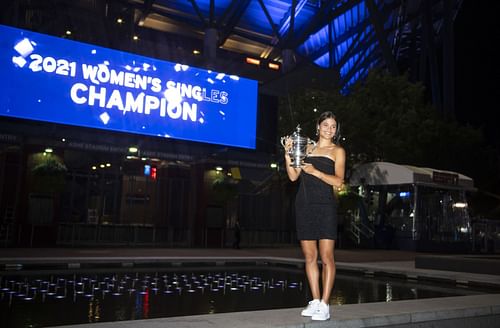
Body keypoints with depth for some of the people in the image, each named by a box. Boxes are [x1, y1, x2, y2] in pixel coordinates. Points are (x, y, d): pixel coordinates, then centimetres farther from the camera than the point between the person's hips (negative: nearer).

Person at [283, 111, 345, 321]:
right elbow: (293, 176, 10)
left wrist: (315, 172, -16)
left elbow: (338, 181, -4)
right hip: (304, 205, 4)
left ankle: (324, 305, -2)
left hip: (325, 206, -4)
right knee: (309, 256, 6)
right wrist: (288, 154, -1)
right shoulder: (307, 148, 18)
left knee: (326, 257, -6)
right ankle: (315, 302, 15)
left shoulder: (337, 151, 8)